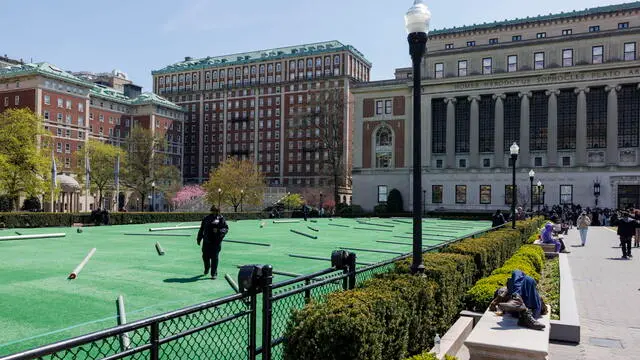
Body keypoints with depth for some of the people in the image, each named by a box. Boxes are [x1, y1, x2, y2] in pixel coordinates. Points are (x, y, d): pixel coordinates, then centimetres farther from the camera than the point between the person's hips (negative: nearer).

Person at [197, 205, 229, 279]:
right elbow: (201, 229, 20)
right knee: (205, 256, 11)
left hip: (216, 242, -3)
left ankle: (214, 274, 3)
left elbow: (226, 228, -2)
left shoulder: (221, 218, 3)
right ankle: (206, 268, 40)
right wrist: (199, 239, 19)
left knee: (214, 257, -5)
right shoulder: (206, 218, 13)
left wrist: (218, 231, -19)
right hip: (206, 241, 4)